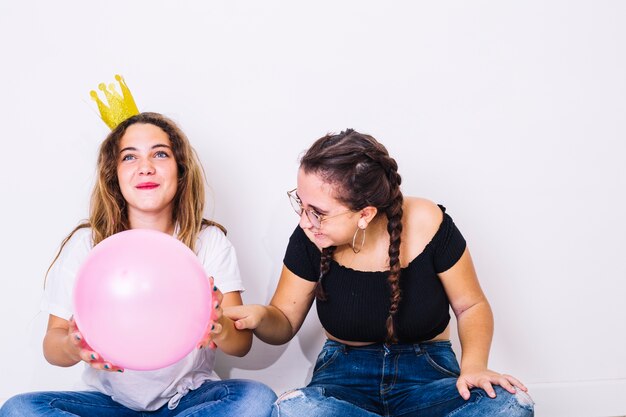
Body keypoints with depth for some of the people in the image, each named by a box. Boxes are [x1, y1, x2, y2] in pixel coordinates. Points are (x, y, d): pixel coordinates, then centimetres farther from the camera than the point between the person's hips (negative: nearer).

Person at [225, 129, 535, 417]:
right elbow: (285, 323, 3)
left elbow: (471, 306, -1)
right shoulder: (310, 238, -10)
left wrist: (473, 366, -19)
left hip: (427, 371, -1)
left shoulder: (426, 224, -15)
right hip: (345, 375, 2)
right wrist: (260, 317, -20)